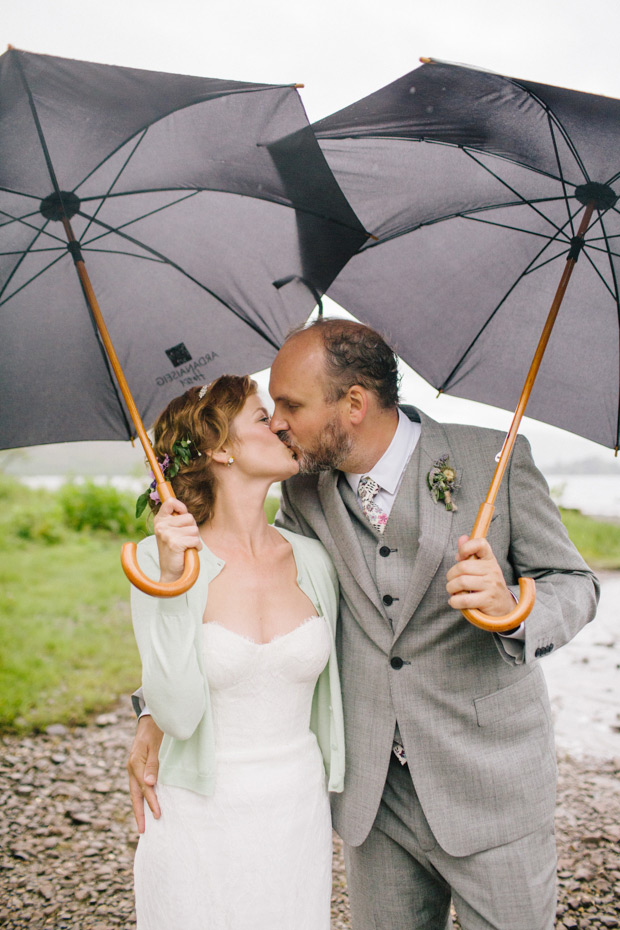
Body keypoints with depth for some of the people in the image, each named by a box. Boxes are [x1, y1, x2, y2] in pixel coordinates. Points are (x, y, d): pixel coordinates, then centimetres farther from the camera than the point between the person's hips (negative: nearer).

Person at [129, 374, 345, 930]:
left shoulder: (312, 560, -2)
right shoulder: (158, 559, -11)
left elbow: (326, 701, 9)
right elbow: (177, 715, -18)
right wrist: (173, 583, -26)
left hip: (299, 820, 3)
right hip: (198, 824, -3)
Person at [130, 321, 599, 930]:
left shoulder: (493, 460, -12)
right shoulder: (307, 493, -1)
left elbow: (574, 583, -4)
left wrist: (512, 606, -27)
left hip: (491, 786, -3)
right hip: (372, 794, 3)